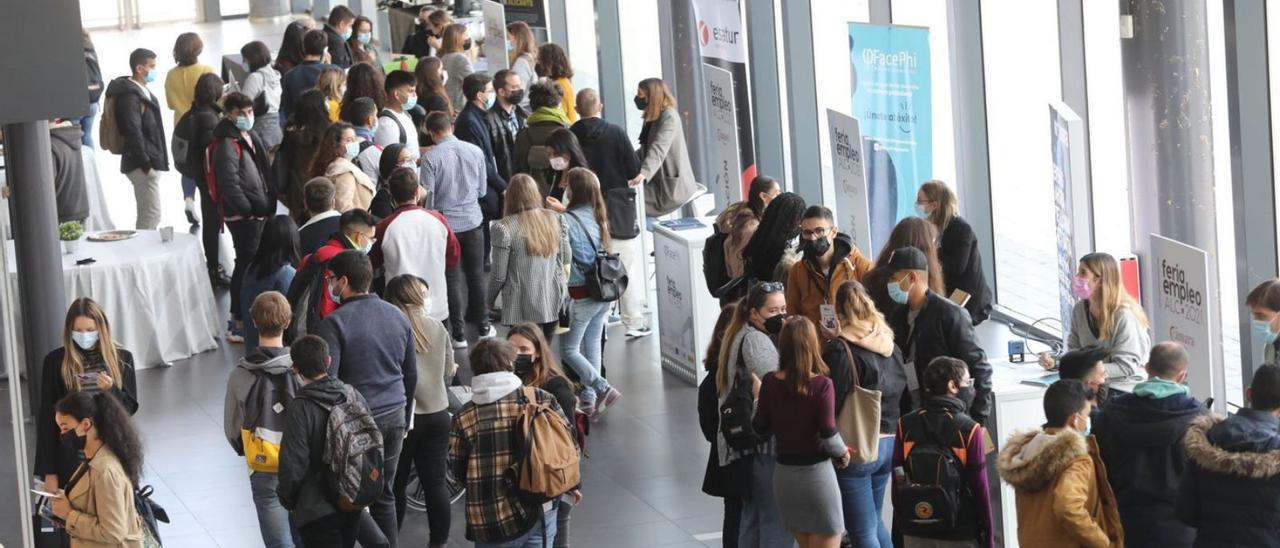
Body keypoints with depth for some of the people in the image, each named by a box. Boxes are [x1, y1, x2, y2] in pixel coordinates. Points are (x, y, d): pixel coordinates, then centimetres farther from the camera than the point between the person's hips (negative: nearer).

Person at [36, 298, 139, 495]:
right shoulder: (55, 362, -2)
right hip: (72, 460, -1)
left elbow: (130, 408, 5)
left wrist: (111, 390, -17)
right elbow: (47, 418, -1)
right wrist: (49, 471, -4)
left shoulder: (121, 359, 1)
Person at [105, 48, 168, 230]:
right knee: (151, 216, -10)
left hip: (149, 163, 10)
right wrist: (145, 163, -21)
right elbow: (133, 132, -22)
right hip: (143, 165, -10)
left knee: (146, 215, 14)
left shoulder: (141, 91, 15)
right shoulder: (129, 96, -17)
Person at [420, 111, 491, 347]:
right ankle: (483, 326, 26)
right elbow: (482, 190, 5)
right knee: (476, 274, 17)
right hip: (472, 221, 3)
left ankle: (458, 333, 8)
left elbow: (427, 197, -10)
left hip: (446, 223, -3)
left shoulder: (431, 158, -15)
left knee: (452, 279, 6)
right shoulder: (475, 151, -5)